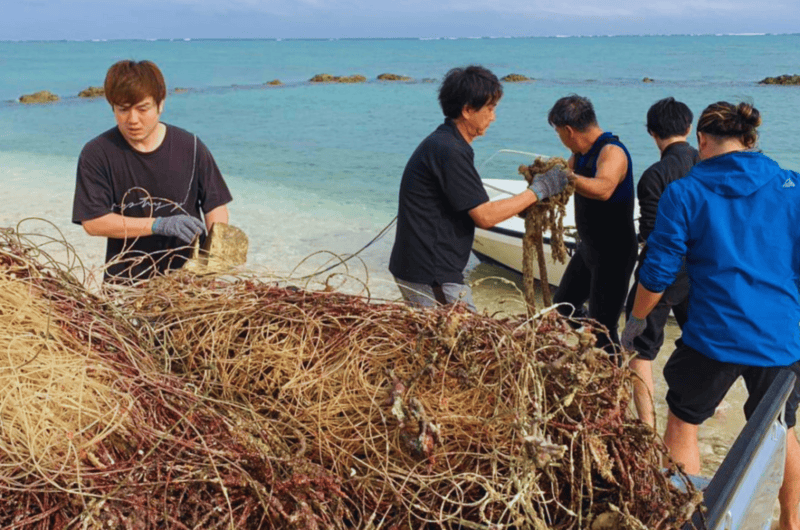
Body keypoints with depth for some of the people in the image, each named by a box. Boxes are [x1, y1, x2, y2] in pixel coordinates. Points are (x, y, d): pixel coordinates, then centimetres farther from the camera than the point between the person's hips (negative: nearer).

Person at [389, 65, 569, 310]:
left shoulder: (441, 142, 14)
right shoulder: (448, 151, -19)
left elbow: (475, 207, 18)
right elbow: (485, 217, -18)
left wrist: (529, 208, 13)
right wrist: (538, 190, -8)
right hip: (432, 278, -10)